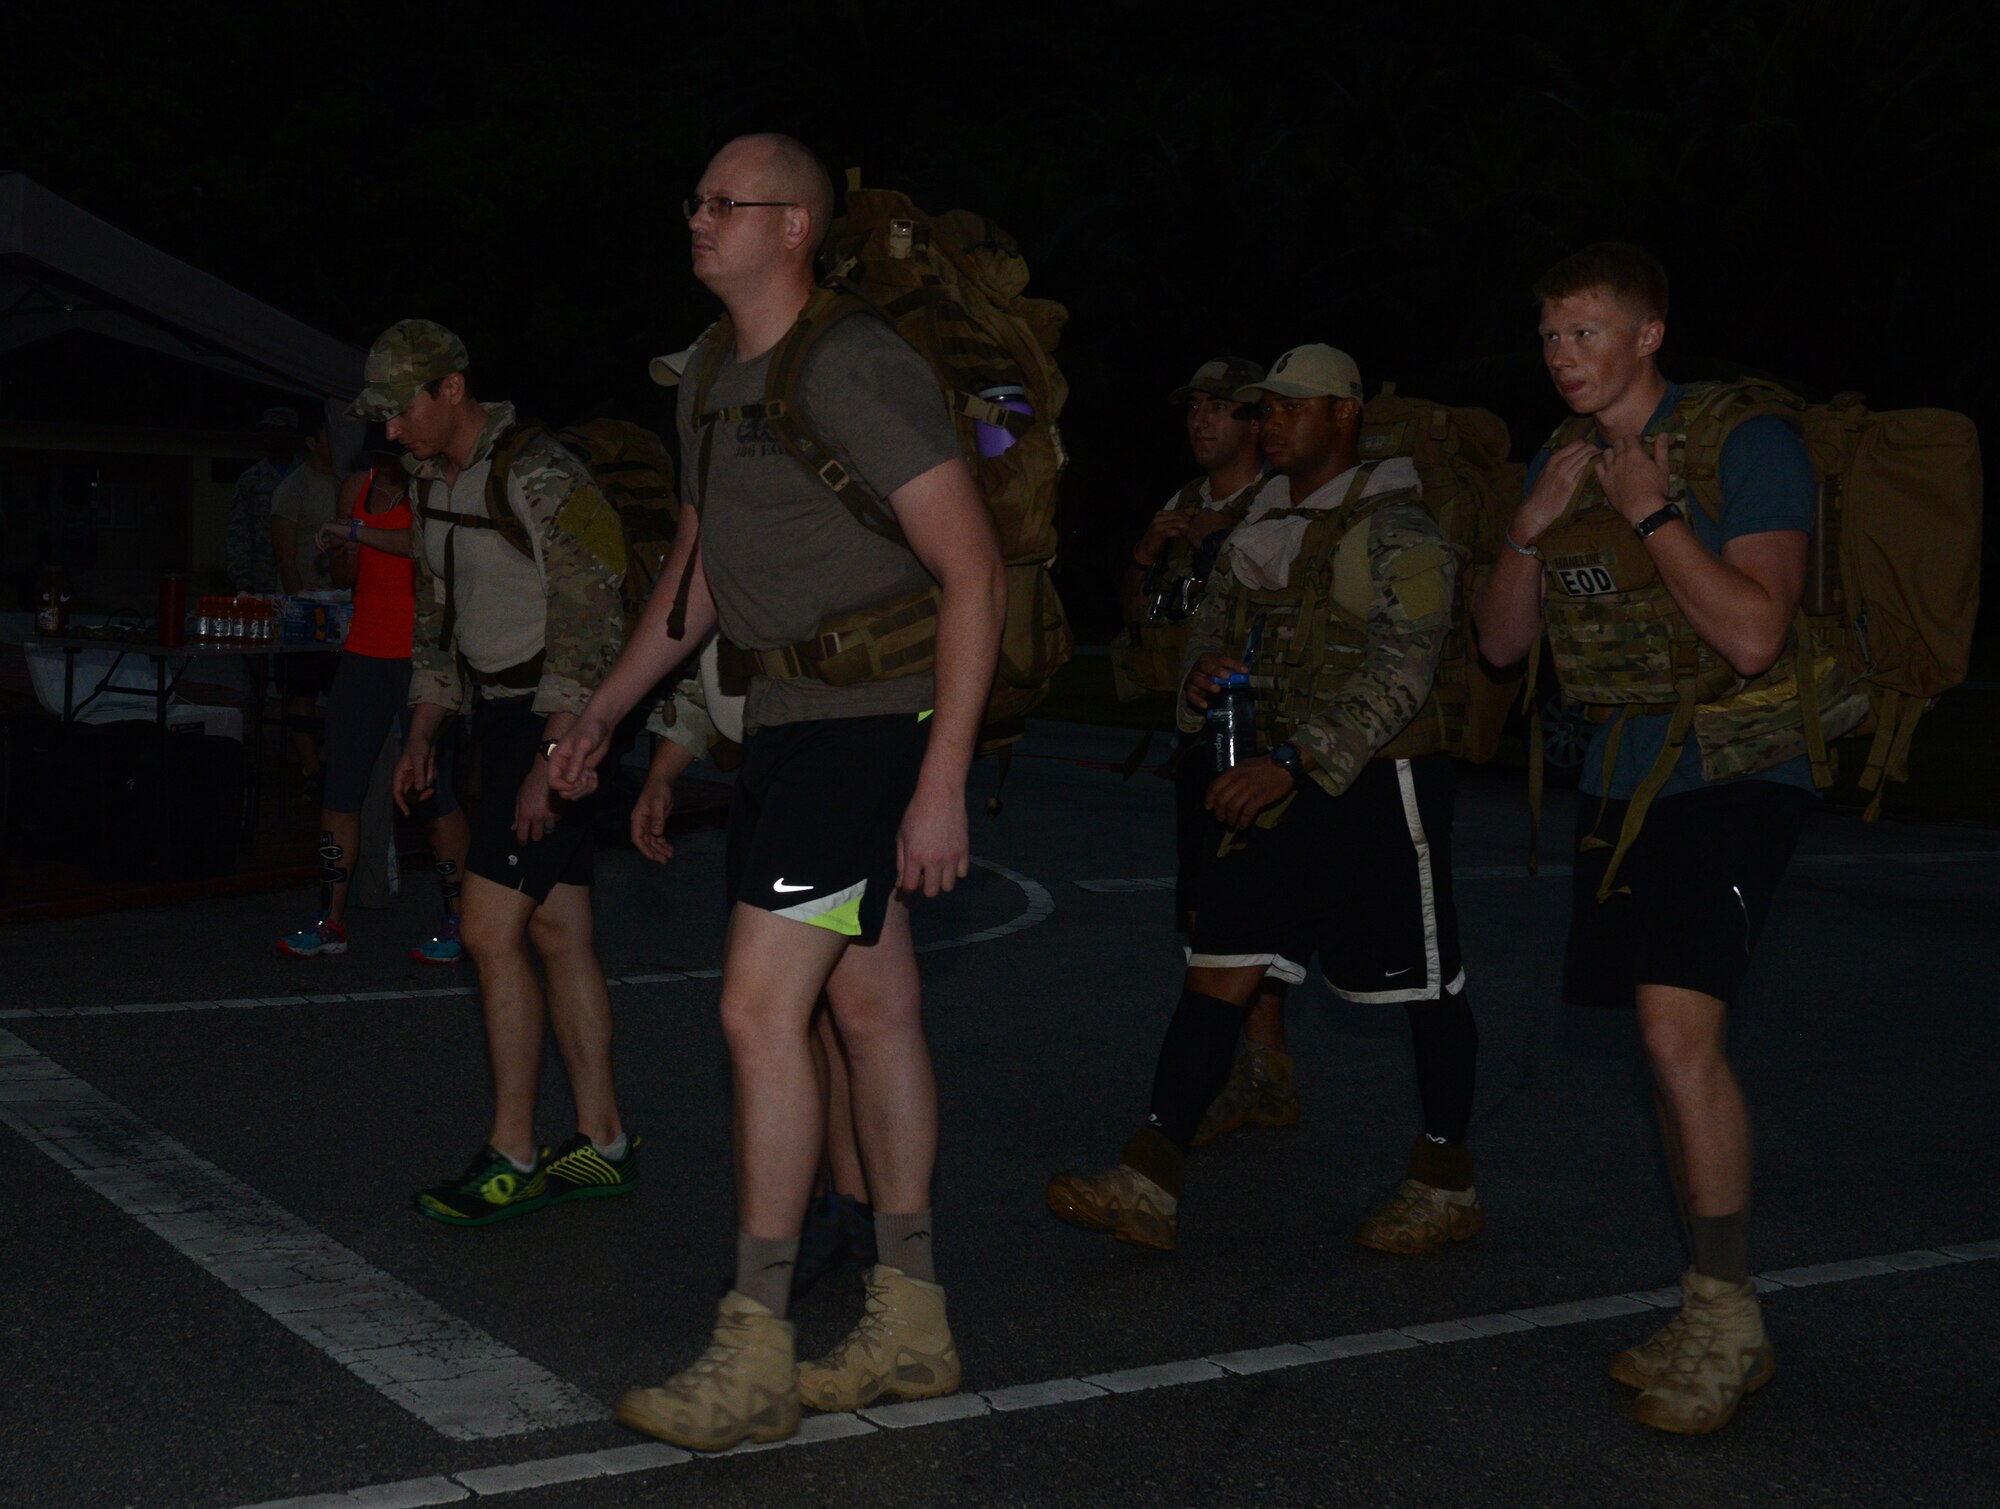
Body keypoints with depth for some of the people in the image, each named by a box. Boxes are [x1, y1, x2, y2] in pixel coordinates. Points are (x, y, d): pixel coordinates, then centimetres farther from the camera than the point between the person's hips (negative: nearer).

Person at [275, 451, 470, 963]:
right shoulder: (357, 486, 12)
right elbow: (346, 577, 17)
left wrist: (357, 531, -22)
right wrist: (338, 549, -4)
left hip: (420, 652, -6)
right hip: (365, 651, 6)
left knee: (431, 786, -6)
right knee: (341, 786, 3)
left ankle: (457, 923, 3)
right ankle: (331, 921, 9)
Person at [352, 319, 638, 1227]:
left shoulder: (541, 478, -18)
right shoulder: (434, 481, 11)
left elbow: (589, 627, -21)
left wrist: (551, 760, -24)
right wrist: (422, 736, 18)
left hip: (561, 719, -9)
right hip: (501, 712, 9)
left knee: (489, 930, -11)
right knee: (556, 933, 10)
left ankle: (511, 1160, -2)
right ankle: (602, 1143, 16)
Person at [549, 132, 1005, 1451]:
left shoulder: (859, 368, -15)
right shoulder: (714, 379, 13)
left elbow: (975, 573, -18)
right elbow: (698, 575, 25)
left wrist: (943, 781, -22)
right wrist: (605, 711, 24)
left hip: (873, 719, -9)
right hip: (789, 716, 9)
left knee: (762, 1009, -11)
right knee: (873, 1010, 12)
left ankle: (755, 1357, -4)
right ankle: (912, 1327, 20)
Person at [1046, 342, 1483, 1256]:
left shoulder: (1395, 528, -11)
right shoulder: (1261, 525, 14)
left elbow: (1398, 673, -20)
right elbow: (1216, 625, 23)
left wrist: (1294, 762, -27)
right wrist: (1204, 672, -2)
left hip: (1376, 783, -7)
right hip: (1272, 780, 7)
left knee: (1426, 988, 5)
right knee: (1217, 971, -1)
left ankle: (1447, 1186, 19)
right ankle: (1149, 1184, -3)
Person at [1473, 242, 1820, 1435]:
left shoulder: (1747, 444, -11)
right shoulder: (1561, 464, 11)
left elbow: (1754, 636, -22)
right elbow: (1502, 642, 10)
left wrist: (1651, 515, -19)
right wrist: (1534, 526, -5)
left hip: (1732, 770, -7)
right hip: (1624, 782, 7)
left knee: (1680, 1026, -19)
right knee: (1676, 1044, 8)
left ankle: (1727, 1318, -8)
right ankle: (1720, 1329, 17)